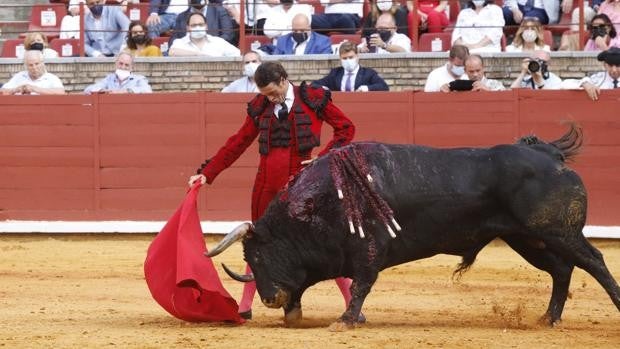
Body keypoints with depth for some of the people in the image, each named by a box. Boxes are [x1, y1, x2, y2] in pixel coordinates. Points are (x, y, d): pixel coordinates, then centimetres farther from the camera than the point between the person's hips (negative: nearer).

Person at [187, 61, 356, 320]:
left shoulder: (313, 99, 0)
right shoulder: (260, 107, 8)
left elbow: (346, 128, 6)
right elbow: (237, 143, 14)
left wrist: (325, 158, -7)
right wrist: (207, 173, 10)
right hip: (267, 184, 4)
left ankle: (352, 304, 2)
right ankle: (245, 306, 20)